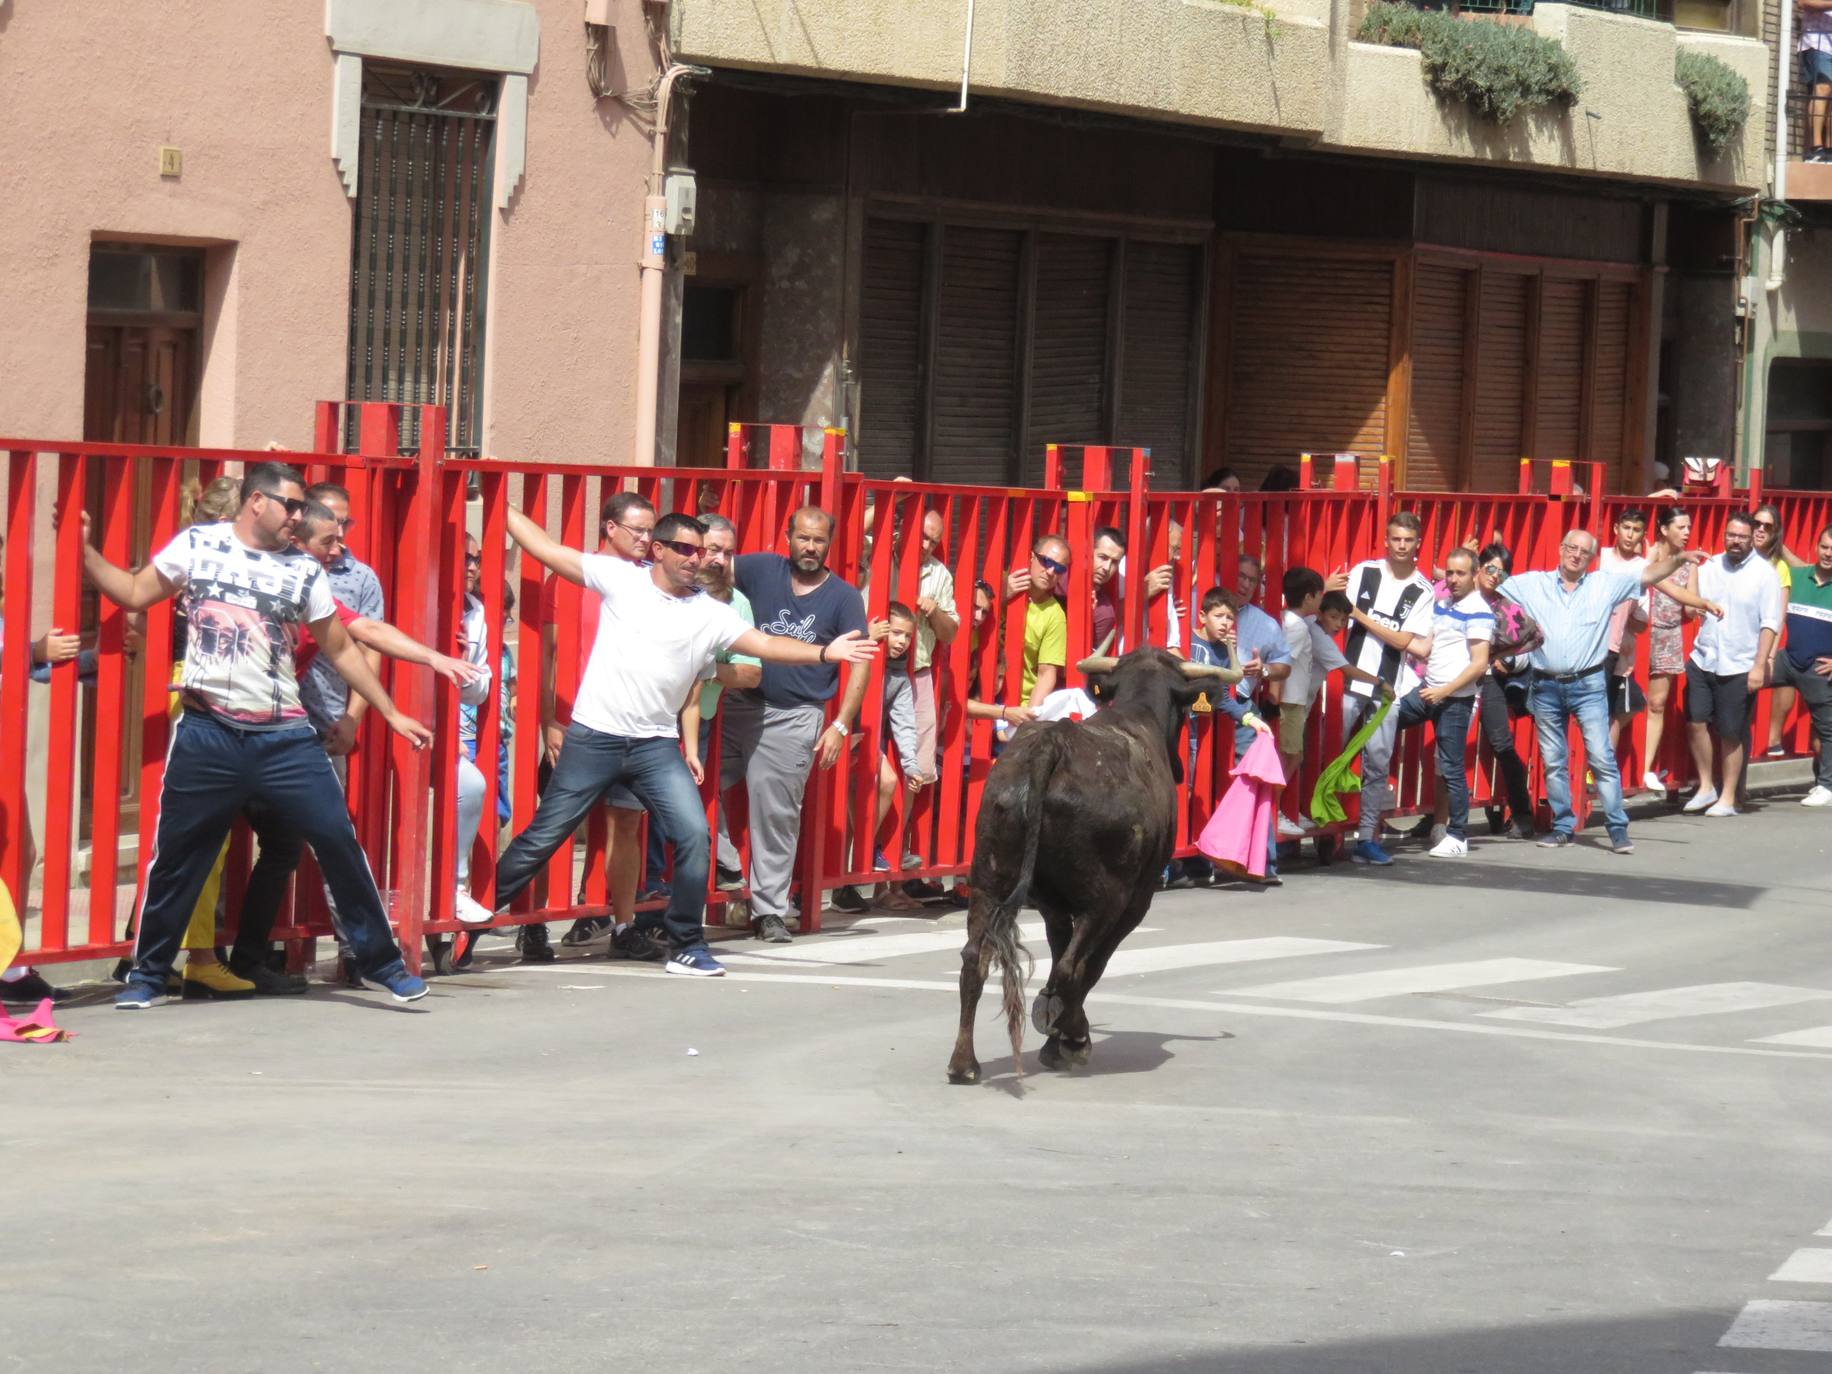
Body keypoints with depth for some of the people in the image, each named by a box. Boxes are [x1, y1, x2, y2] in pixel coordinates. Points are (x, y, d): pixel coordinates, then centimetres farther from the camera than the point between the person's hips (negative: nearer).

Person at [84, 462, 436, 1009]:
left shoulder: (303, 570, 7)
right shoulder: (196, 545, 4)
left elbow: (340, 649, 14)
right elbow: (134, 593, 8)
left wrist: (392, 714, 13)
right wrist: (85, 551, -4)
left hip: (284, 738, 1)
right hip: (206, 734, -1)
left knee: (339, 841, -4)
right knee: (176, 855, 3)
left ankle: (382, 963, 7)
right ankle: (148, 975, 17)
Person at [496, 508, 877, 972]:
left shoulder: (711, 614, 3)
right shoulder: (619, 579, -2)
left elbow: (765, 644, -3)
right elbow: (546, 549, 0)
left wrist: (823, 653, -16)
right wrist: (502, 508, -2)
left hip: (656, 746, 2)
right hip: (594, 738, -2)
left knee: (693, 834, -11)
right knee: (543, 837, 2)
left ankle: (687, 948, 1)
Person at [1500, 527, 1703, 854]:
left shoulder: (1606, 585, 6)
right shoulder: (1532, 584, 6)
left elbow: (1649, 574, 1)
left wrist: (1678, 559, -14)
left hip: (1588, 685, -2)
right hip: (1545, 686, 2)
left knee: (1602, 758, -9)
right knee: (1553, 762, 7)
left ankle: (1618, 829, -7)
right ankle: (1563, 827, 15)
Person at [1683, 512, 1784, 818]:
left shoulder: (1764, 573, -4)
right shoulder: (1710, 566, 8)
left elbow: (1770, 623, -7)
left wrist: (1759, 666, -13)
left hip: (1738, 667, -4)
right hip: (1703, 660, 4)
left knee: (1731, 734, 2)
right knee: (1696, 722, -2)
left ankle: (1727, 798, 13)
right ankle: (1706, 787, 14)